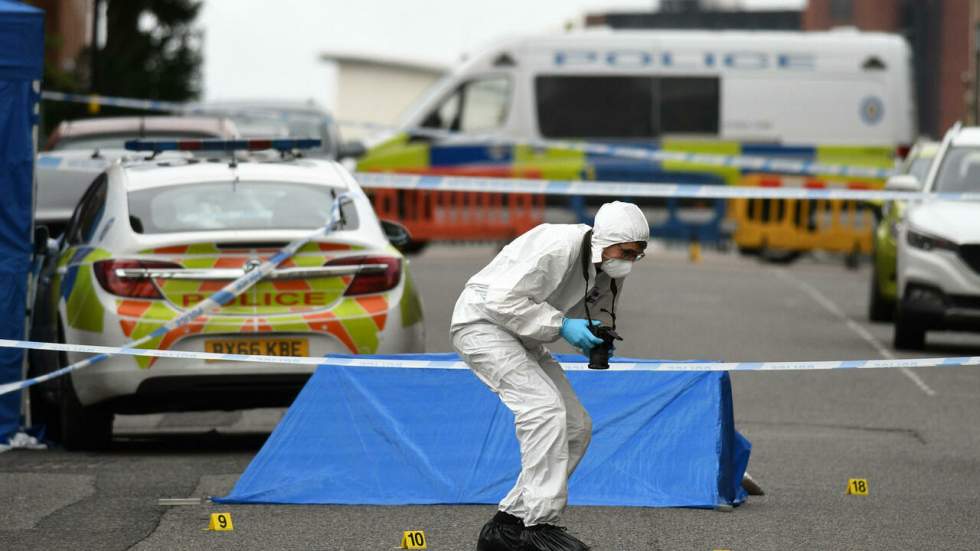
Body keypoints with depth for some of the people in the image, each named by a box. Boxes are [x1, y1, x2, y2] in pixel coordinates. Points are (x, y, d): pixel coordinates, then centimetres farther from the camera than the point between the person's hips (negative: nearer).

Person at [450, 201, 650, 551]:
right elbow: (504, 300, -28)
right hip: (483, 322, -10)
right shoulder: (558, 247, -28)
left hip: (523, 337, 10)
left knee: (576, 427, 4)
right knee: (544, 408, -26)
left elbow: (597, 317, 14)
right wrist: (561, 325, -30)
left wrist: (598, 343, -10)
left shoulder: (610, 270, 0)